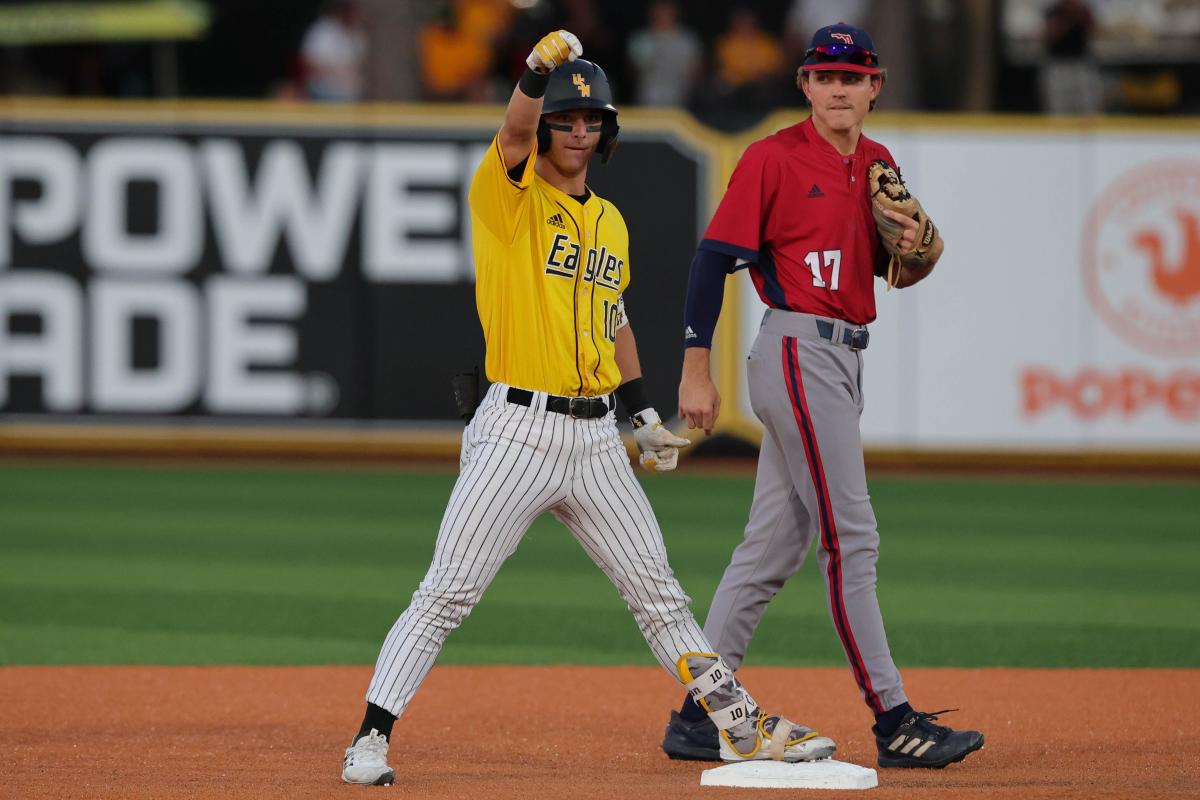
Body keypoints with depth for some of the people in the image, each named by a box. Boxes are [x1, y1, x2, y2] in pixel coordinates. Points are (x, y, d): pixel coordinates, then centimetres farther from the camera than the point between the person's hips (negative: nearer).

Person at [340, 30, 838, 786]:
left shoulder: (610, 222, 16)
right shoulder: (507, 195, -4)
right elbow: (514, 133, -25)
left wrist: (645, 411, 20)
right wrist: (540, 68, -43)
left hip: (596, 437, 6)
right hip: (517, 432, -6)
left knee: (657, 590, 13)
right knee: (447, 594, -9)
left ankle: (741, 725, 20)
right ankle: (371, 738, -5)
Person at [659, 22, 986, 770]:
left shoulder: (877, 165, 14)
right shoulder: (773, 158, -8)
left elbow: (890, 268, 21)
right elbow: (714, 257, -10)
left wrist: (924, 253, -3)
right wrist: (697, 371, -15)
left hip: (845, 362, 8)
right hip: (798, 351, -8)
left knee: (775, 545, 9)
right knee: (850, 539, -10)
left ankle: (699, 715, 14)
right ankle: (894, 721, -10)